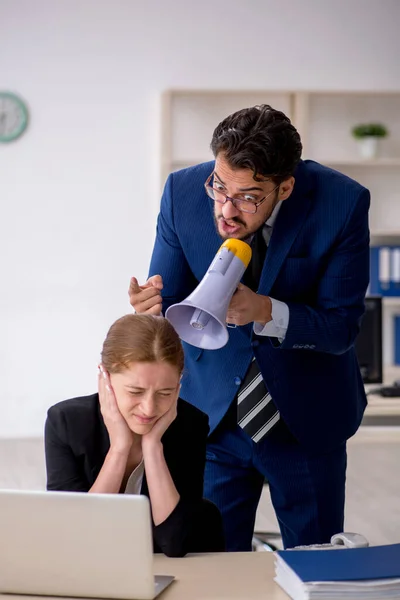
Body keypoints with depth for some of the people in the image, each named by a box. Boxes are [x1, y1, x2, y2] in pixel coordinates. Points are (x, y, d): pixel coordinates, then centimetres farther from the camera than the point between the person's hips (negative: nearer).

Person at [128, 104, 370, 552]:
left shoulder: (342, 203, -20)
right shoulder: (183, 192, -14)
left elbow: (341, 326, -16)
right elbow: (169, 304, -6)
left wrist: (264, 311, -33)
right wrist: (151, 308, -30)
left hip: (307, 418, -1)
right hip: (212, 413, 1)